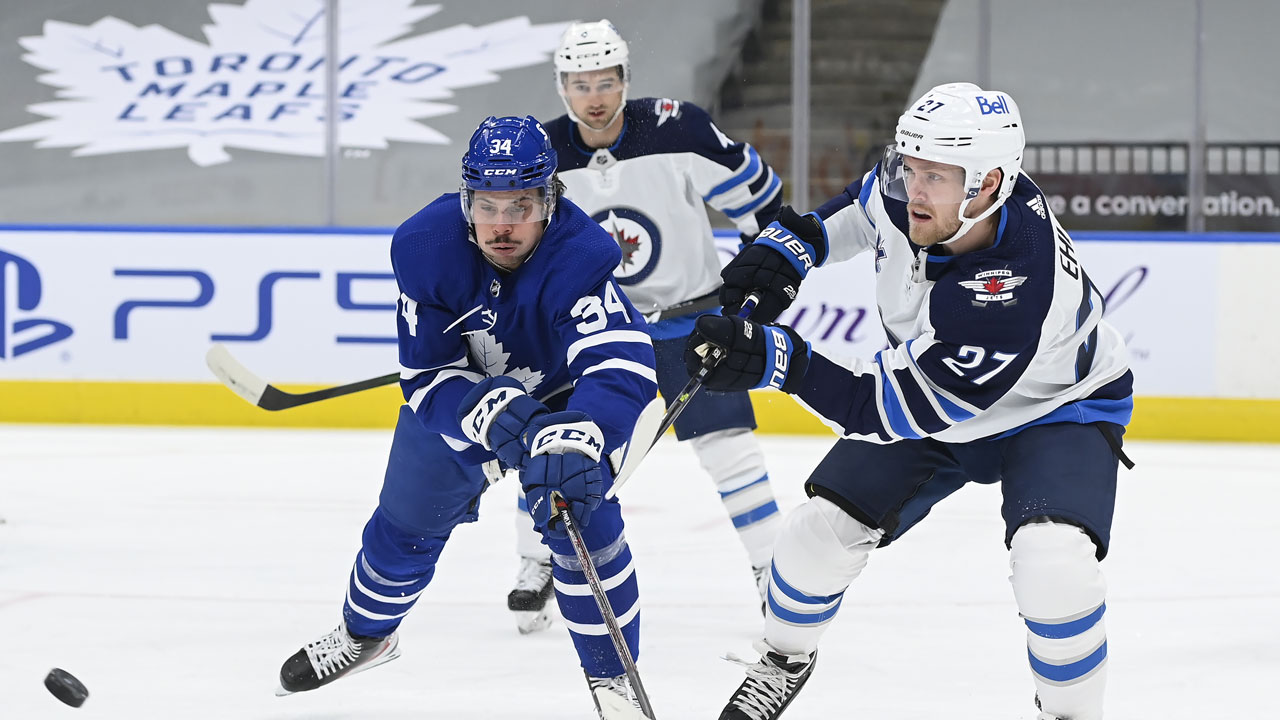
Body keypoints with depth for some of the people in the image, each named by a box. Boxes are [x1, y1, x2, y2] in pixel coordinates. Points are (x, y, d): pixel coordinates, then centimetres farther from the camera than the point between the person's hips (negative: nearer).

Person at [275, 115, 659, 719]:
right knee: (406, 522, 13)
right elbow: (426, 379, -27)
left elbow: (621, 365, -51)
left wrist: (576, 438, -69)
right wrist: (491, 414, -47)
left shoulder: (578, 256, -39)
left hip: (560, 393, -2)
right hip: (456, 394, 3)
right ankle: (365, 634, 44)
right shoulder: (428, 247, -31)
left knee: (580, 522, -21)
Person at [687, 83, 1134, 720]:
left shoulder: (1014, 294, -43)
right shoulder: (906, 189, -23)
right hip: (931, 385, 7)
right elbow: (863, 208, 6)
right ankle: (783, 659, 28)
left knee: (1052, 567, -30)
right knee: (823, 529, -1)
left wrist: (775, 362, -46)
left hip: (1056, 408, -6)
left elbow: (900, 407, -38)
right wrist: (792, 243, -9)